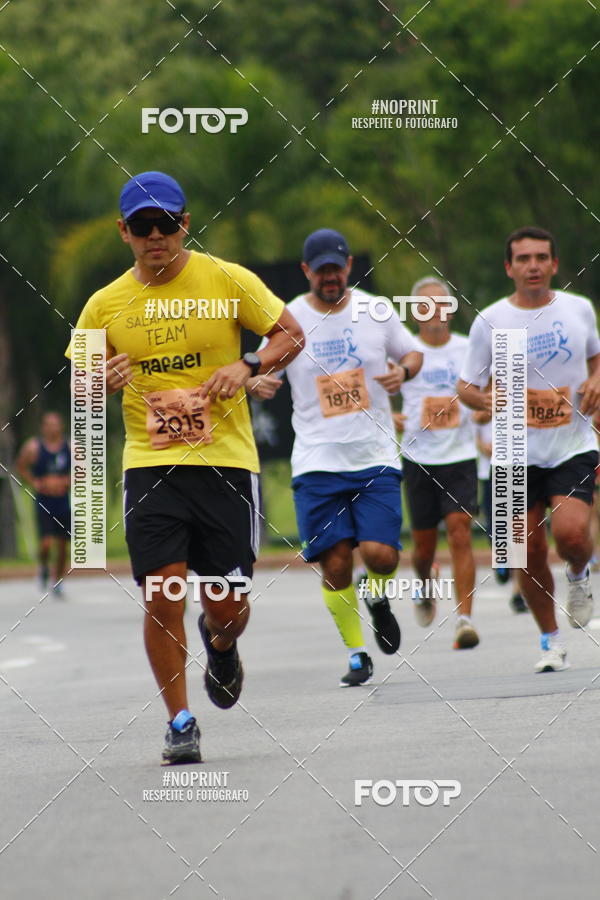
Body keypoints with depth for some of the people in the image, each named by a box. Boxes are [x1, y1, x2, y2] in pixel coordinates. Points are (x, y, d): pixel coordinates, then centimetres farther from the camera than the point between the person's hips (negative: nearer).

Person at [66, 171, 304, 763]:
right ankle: (180, 723, 3)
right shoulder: (106, 305, 6)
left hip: (226, 460, -1)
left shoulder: (227, 281, 1)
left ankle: (219, 644, 38)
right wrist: (103, 381, -10)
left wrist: (248, 366, -13)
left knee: (226, 607, 0)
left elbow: (291, 334, 6)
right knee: (162, 596, -11)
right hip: (149, 465, 1)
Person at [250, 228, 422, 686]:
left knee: (380, 553, -14)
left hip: (376, 455, 0)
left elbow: (412, 353, 18)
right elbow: (265, 372, 8)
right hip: (318, 460, 0)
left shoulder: (376, 311, 4)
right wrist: (258, 383, -15)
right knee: (335, 563, -5)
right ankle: (358, 655, 13)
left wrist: (403, 371, -4)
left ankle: (378, 597, 22)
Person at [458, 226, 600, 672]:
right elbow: (466, 388, 2)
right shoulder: (490, 322, -4)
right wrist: (489, 400, -20)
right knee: (528, 552, -1)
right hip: (520, 454, 0)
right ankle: (551, 641, 18)